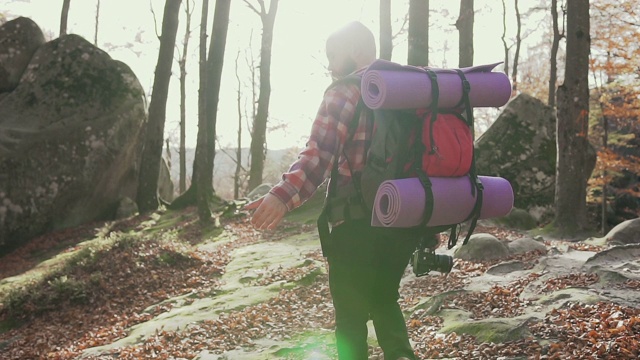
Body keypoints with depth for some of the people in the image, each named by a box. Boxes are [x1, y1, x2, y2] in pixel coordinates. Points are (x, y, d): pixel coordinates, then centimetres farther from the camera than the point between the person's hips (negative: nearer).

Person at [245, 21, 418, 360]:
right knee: (383, 300, 26)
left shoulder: (345, 93, -8)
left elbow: (318, 156, -24)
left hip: (358, 224, -6)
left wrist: (282, 197, -36)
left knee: (351, 316, 9)